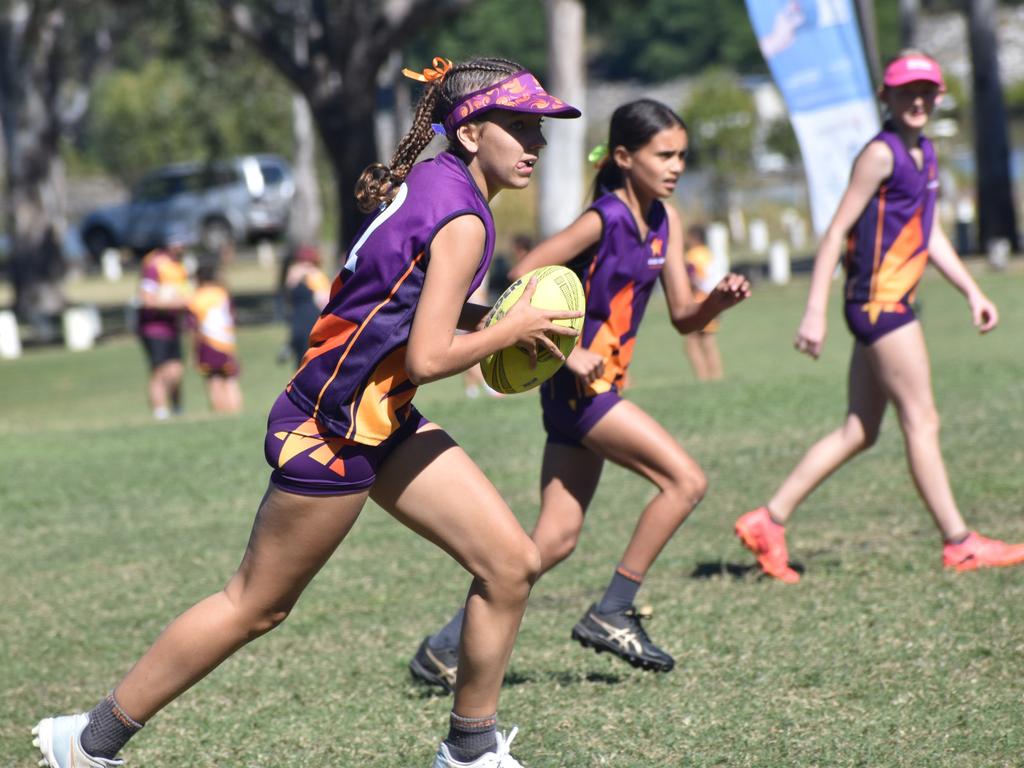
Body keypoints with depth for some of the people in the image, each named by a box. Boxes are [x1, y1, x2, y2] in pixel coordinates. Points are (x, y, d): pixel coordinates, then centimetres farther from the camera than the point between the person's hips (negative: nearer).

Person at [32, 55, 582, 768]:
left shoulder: (427, 179, 6)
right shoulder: (463, 221, -22)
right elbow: (426, 359, -25)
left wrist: (479, 315, 5)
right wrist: (510, 330, -11)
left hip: (383, 422, 9)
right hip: (331, 433, -9)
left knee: (512, 562, 5)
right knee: (257, 605, 4)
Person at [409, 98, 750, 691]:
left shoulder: (665, 221, 8)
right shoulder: (603, 220, -16)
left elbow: (684, 316, 10)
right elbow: (521, 283, -18)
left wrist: (719, 301, -10)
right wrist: (567, 351, -22)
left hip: (602, 386, 8)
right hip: (578, 384, -8)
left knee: (557, 540, 6)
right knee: (686, 480, -14)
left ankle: (449, 646, 10)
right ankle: (612, 614, -5)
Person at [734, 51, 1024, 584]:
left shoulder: (922, 154, 16)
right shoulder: (881, 154, -11)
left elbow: (931, 236, 25)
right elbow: (836, 231, -14)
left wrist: (972, 292, 21)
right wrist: (815, 312, -18)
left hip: (890, 307, 10)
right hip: (878, 302, -10)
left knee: (859, 431, 9)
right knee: (922, 423, -4)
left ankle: (768, 523, 11)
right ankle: (960, 545, 2)